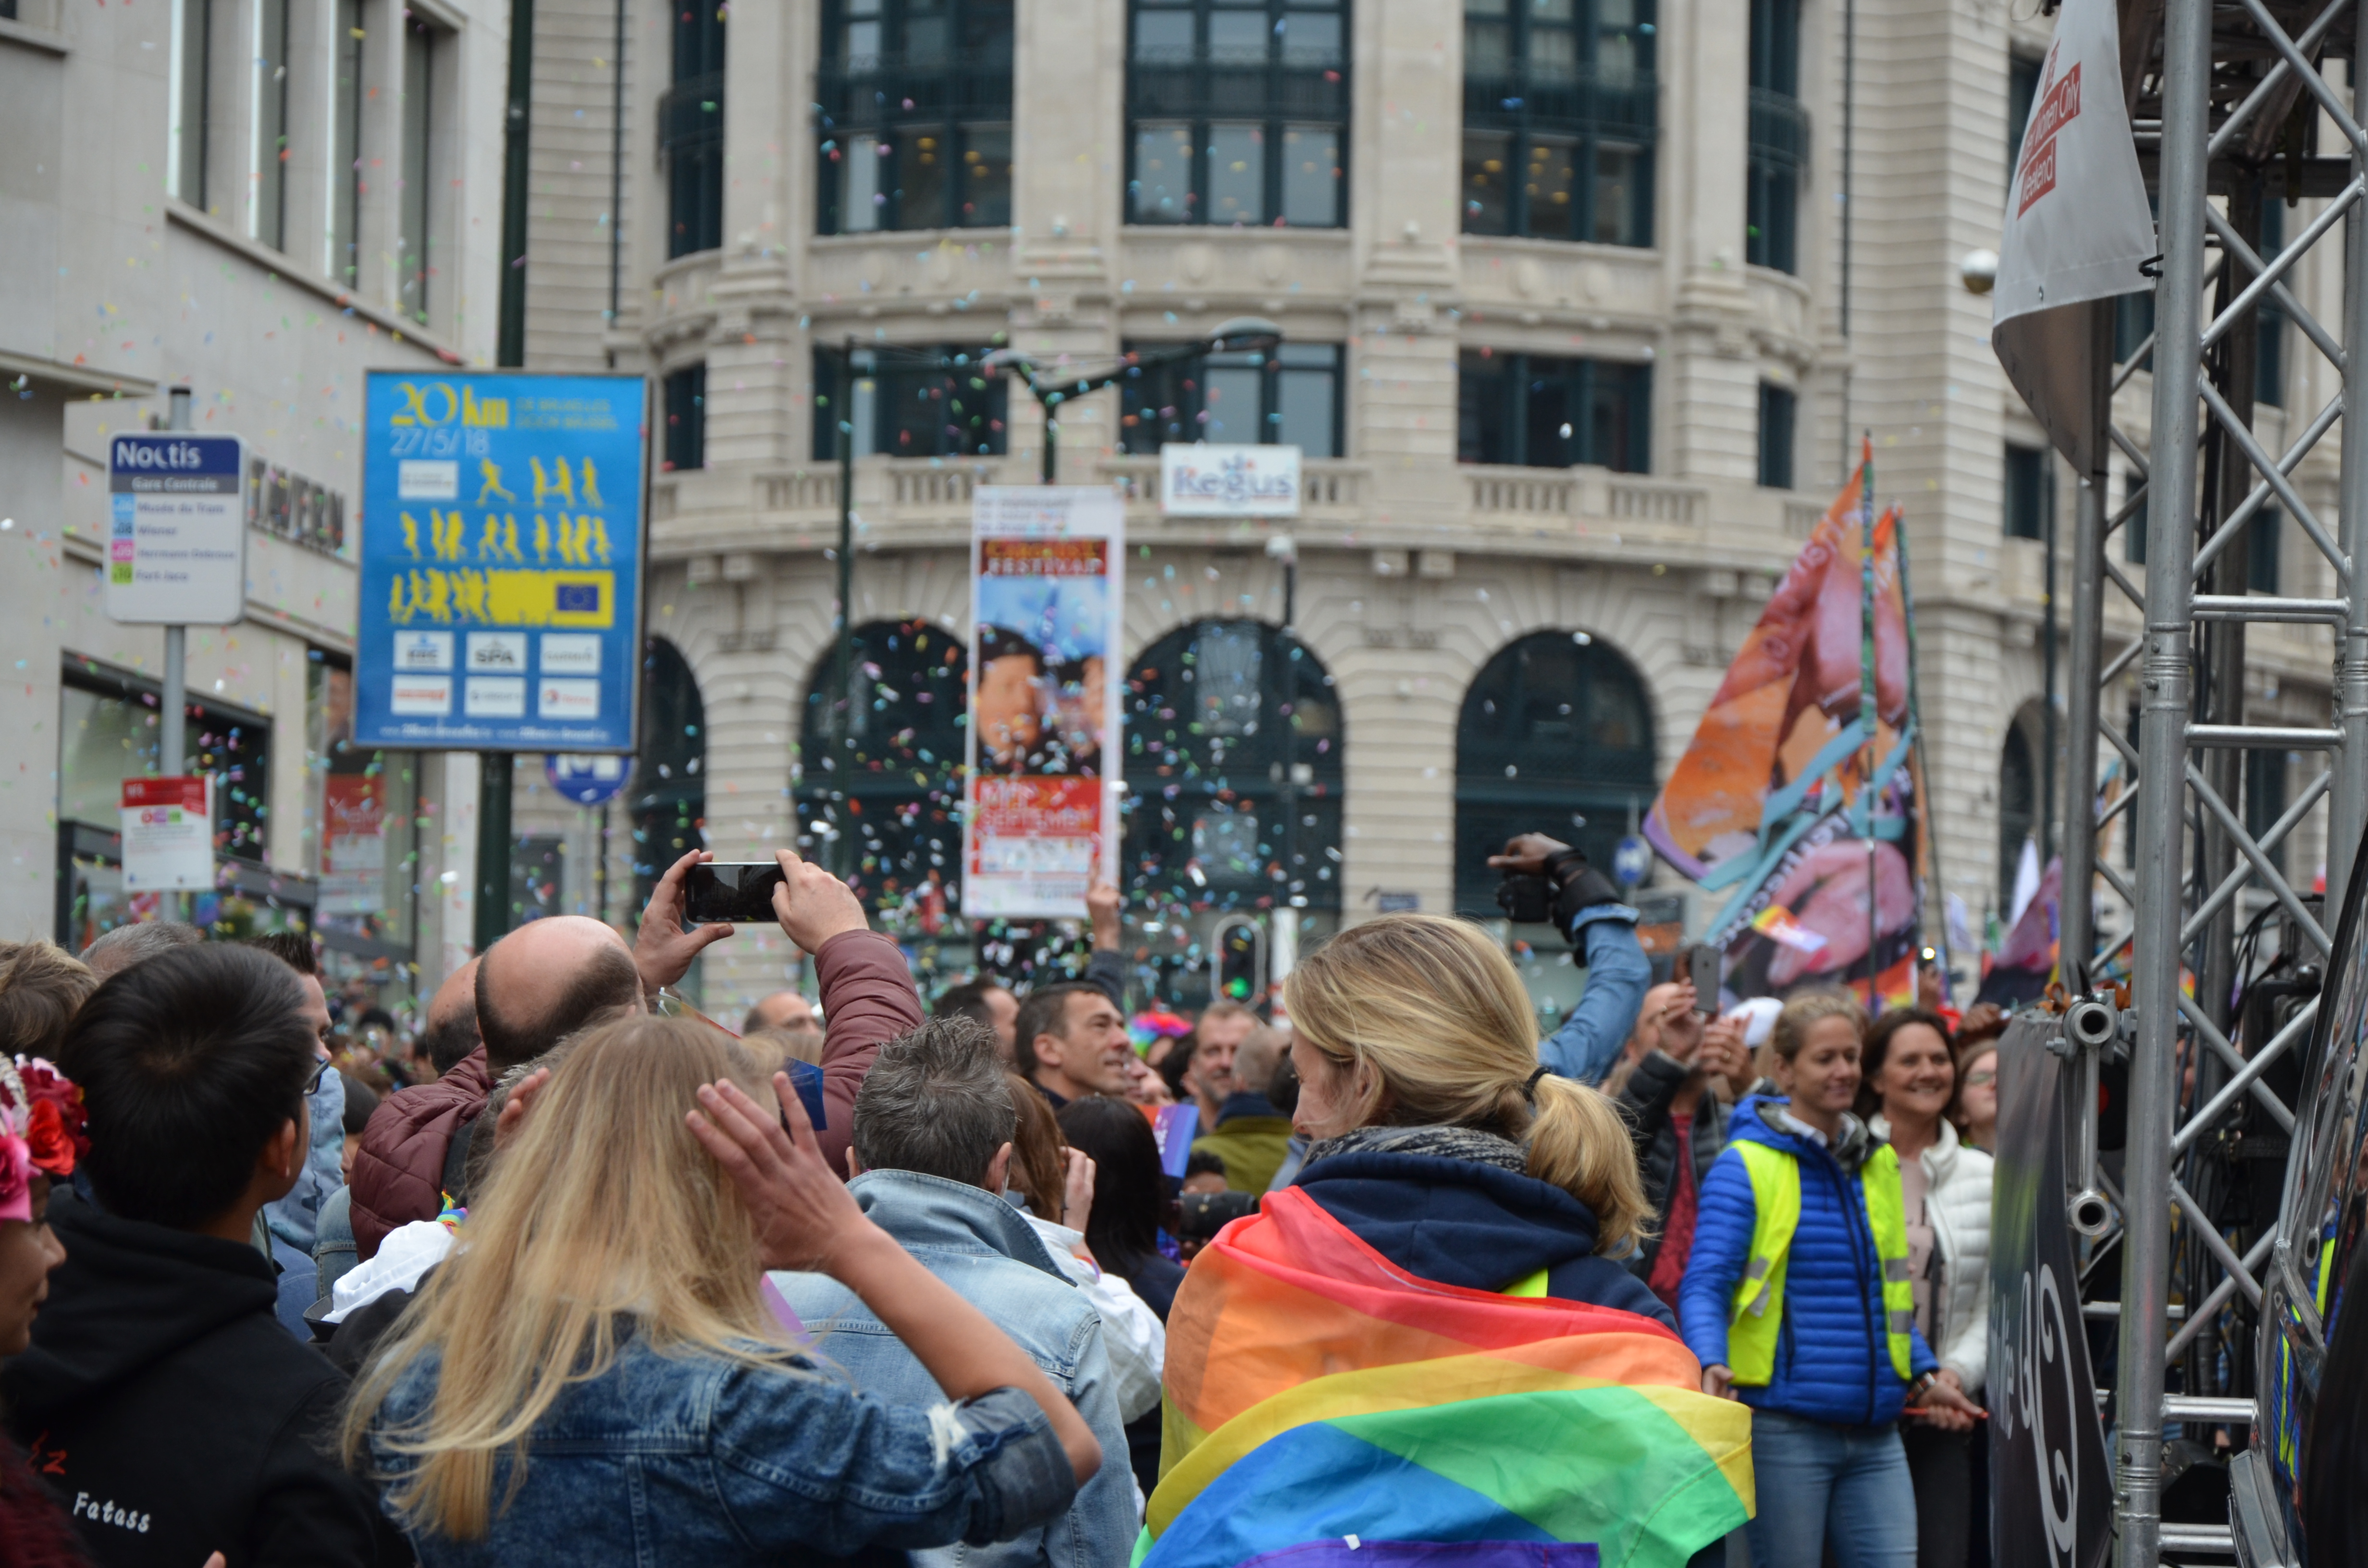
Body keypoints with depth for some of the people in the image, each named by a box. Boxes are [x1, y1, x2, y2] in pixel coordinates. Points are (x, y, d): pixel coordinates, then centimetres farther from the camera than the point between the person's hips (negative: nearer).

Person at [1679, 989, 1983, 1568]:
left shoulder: (1877, 1164, 17)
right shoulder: (1747, 1166, -3)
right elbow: (1705, 1285, -10)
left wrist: (1922, 1372, 17)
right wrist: (1712, 1366, -27)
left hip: (1874, 1432, 6)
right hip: (1784, 1427, -6)